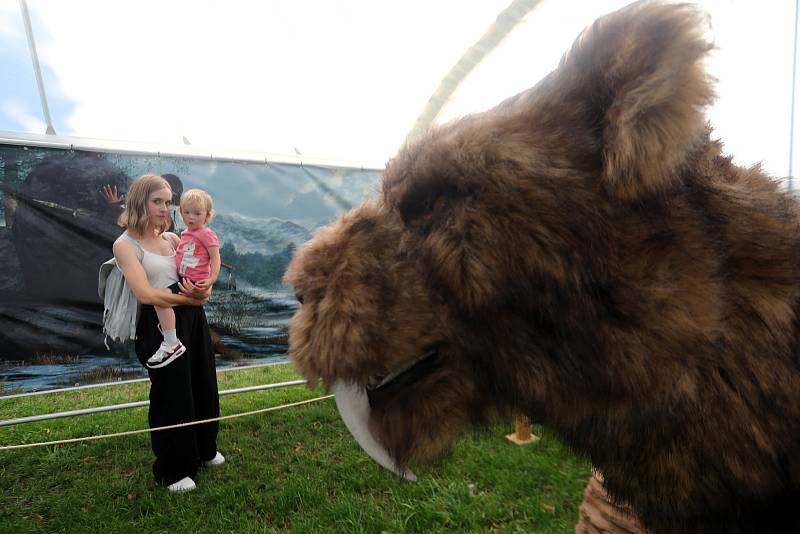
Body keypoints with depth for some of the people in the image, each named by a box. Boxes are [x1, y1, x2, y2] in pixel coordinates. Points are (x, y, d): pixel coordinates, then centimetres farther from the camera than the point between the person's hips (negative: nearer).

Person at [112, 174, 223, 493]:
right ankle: (173, 471, 26)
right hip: (159, 325, -6)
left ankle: (203, 450, 40)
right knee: (172, 394, 5)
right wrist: (191, 298, -10)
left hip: (192, 319, 6)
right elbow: (145, 294, -18)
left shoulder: (172, 238, 11)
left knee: (204, 386, 16)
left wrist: (202, 291, -12)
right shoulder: (125, 244, -7)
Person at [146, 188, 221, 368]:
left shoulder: (206, 234, -11)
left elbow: (216, 258, -17)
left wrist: (211, 279, -27)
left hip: (194, 283, -10)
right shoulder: (185, 233, 15)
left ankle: (172, 344, -23)